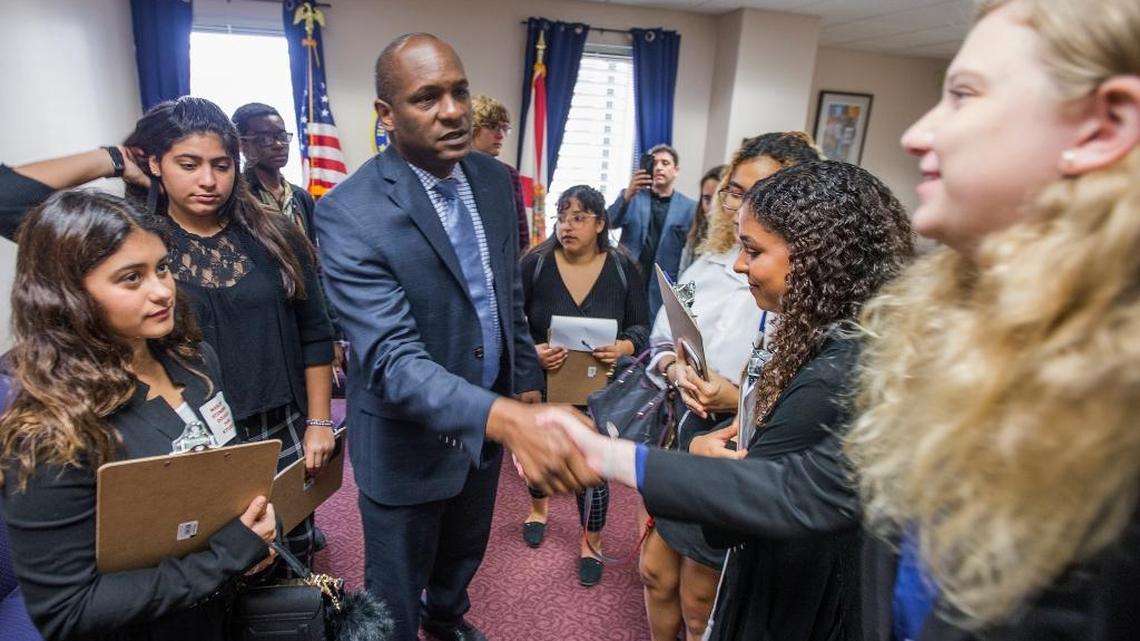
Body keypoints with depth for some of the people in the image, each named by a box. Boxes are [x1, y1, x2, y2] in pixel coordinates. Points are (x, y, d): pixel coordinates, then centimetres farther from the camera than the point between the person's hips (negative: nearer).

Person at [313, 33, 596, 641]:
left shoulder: (494, 180, -4)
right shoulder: (349, 213, -25)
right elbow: (392, 357, -33)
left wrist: (525, 379, 10)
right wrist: (505, 418, -48)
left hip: (487, 418, 6)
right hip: (410, 438, -6)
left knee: (465, 551, 31)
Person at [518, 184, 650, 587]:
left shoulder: (623, 269, -7)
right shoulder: (535, 263, -11)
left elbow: (641, 327, -2)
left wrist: (623, 348, -23)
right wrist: (531, 352, -25)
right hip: (542, 383, 1)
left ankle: (592, 543, 31)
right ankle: (538, 508, 55)